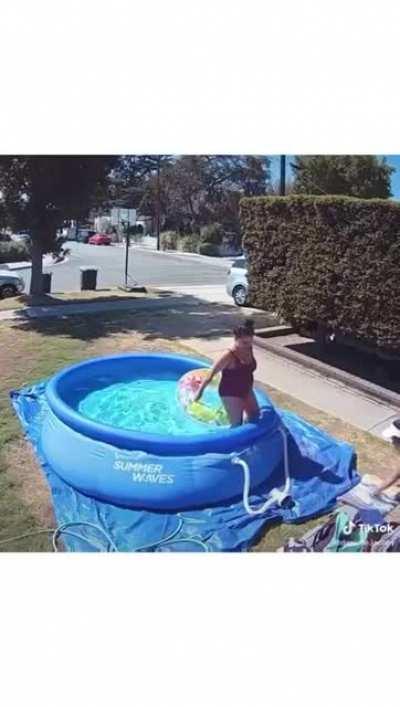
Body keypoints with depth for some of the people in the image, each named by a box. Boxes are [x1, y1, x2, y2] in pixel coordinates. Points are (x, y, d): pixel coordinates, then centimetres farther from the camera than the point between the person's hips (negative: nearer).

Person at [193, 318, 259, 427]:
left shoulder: (249, 349, -5)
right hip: (230, 393, -8)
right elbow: (211, 374, -21)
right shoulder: (229, 356, -28)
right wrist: (200, 391, -16)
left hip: (246, 390, 8)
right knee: (237, 424, -4)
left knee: (255, 415, 22)